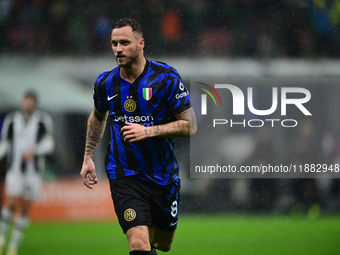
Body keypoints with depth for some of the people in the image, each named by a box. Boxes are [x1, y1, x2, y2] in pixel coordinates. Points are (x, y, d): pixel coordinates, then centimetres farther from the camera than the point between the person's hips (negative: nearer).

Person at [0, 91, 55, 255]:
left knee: (25, 209, 2)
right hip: (15, 169, 0)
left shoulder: (42, 120, -2)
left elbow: (49, 144, -7)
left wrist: (34, 151, -24)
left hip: (34, 171, 0)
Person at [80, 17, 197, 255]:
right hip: (124, 176, 0)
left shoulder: (166, 78, -12)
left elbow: (190, 126, -11)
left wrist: (148, 131, -22)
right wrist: (88, 158, 15)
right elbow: (98, 117, 19)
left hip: (162, 175, 0)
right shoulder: (105, 83, -3)